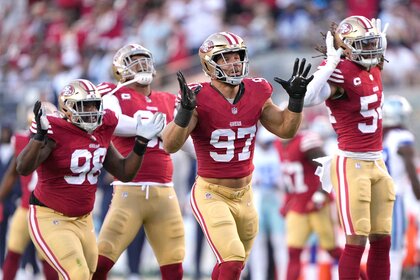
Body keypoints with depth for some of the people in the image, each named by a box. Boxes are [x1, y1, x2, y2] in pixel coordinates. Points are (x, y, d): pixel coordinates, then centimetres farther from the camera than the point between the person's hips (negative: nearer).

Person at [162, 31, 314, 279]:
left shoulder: (256, 94, -1)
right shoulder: (200, 99, -18)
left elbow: (285, 130, 10)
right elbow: (170, 146, -23)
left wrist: (296, 98, -4)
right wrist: (185, 110, -37)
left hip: (244, 194, 6)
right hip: (211, 194, -6)